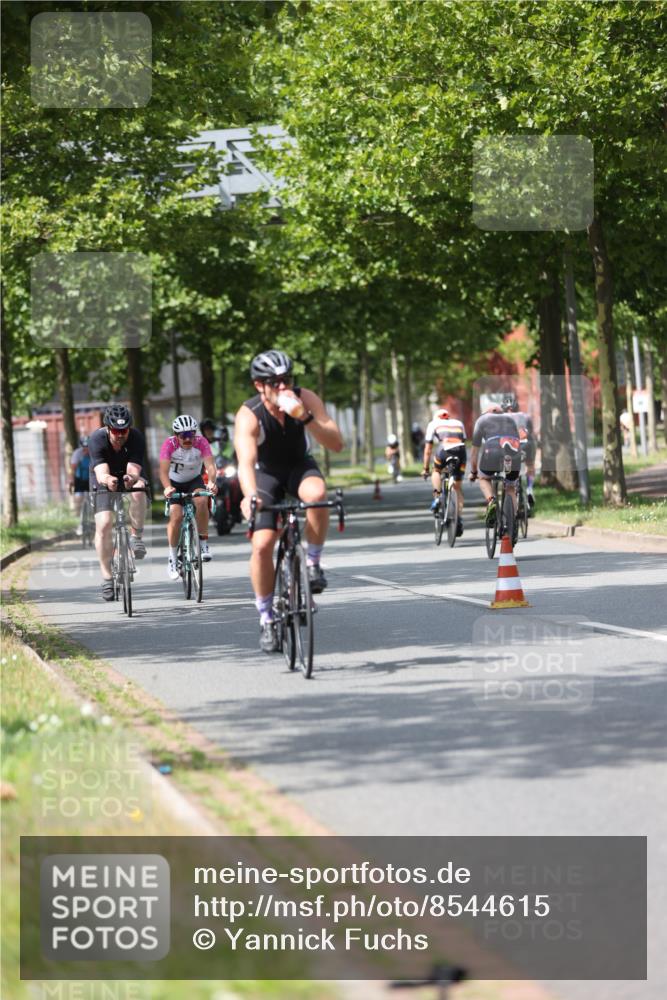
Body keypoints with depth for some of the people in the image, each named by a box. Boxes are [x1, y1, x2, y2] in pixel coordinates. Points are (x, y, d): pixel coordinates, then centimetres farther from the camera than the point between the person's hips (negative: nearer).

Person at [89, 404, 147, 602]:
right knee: (103, 525, -17)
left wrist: (132, 477, -60)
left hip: (128, 477, 1)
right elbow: (101, 473, -41)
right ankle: (107, 577, -7)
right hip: (104, 480, 0)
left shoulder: (136, 438, -26)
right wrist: (108, 479, -64)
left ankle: (136, 537, -21)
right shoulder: (97, 439, -29)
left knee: (139, 487, -35)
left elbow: (134, 470, -35)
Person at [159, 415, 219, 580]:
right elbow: (164, 470, -35)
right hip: (175, 483, 0)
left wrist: (211, 482, -55)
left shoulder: (201, 442, -23)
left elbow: (210, 464, -34)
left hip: (195, 480, 0)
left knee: (202, 501, -31)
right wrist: (167, 488, -55)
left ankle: (203, 542, -16)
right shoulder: (169, 444, -25)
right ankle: (173, 557, -2)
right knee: (176, 516, -19)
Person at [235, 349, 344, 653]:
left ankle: (313, 563, -14)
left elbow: (336, 443, -29)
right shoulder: (249, 416, -29)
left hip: (299, 466, 1)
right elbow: (246, 461, -43)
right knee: (262, 544, -17)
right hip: (266, 473, -1)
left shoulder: (305, 399, -23)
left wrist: (304, 417, -44)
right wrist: (250, 495, -62)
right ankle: (266, 619, 1)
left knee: (316, 494, -35)